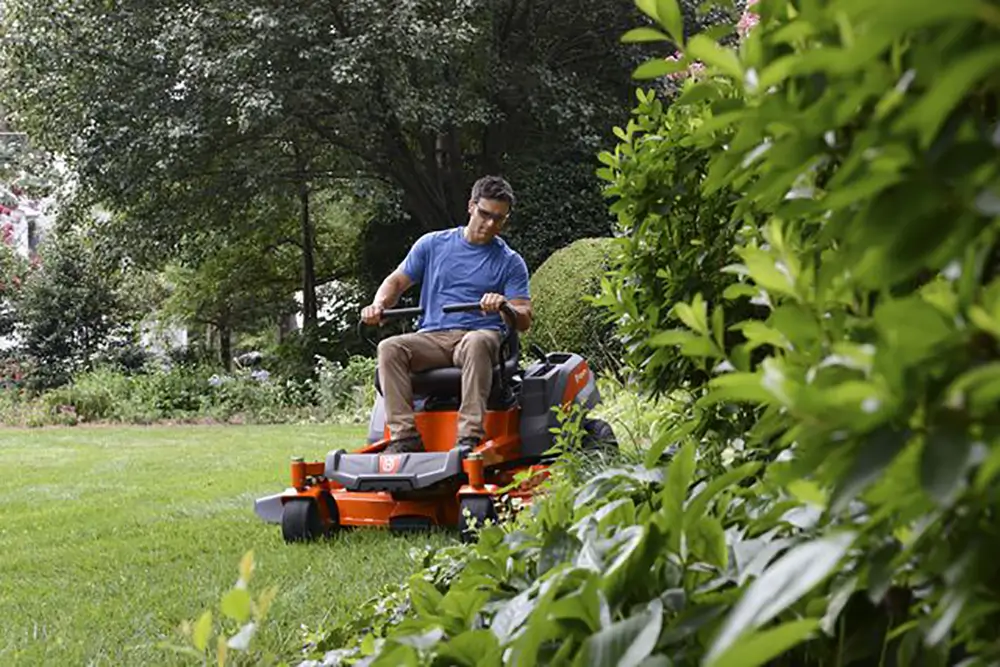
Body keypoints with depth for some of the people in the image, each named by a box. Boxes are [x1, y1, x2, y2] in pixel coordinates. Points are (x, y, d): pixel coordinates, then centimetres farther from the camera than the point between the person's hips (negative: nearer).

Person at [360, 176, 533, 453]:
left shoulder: (510, 262, 11)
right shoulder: (432, 244, 17)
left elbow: (524, 320, 3)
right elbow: (397, 281, 17)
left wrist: (504, 305, -21)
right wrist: (378, 305, -6)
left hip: (481, 335, -2)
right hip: (431, 337, 2)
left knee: (477, 343, -39)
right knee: (390, 348, -28)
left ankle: (470, 436, -47)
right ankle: (404, 434, -33)